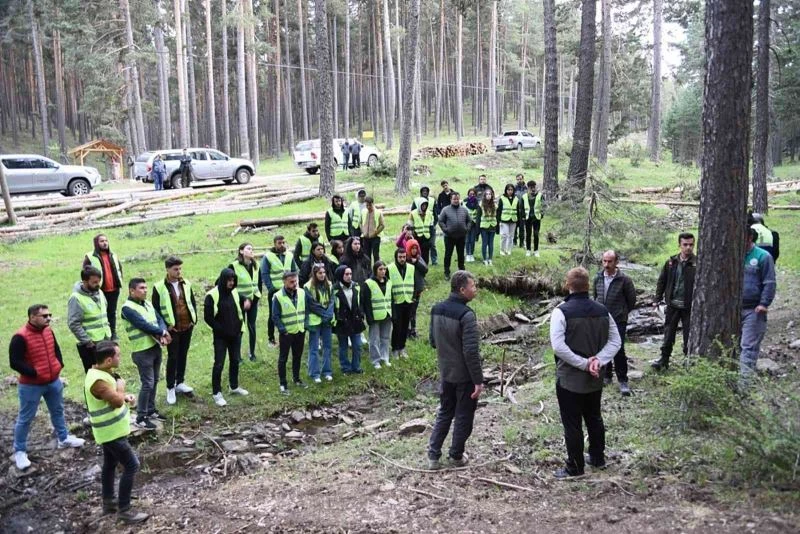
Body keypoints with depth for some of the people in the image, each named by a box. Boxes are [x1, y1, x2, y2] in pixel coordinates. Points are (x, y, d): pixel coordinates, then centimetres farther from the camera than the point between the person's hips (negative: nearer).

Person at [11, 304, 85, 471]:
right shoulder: (20, 337, -23)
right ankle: (19, 451, 20)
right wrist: (34, 373, -23)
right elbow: (15, 362, -23)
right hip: (31, 386, -7)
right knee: (25, 418, 6)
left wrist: (59, 365, 2)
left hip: (53, 381, 7)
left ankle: (64, 438, 41)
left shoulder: (48, 331, 0)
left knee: (58, 411, 22)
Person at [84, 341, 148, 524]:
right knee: (131, 465, -5)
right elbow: (117, 401, -31)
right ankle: (124, 510, 2)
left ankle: (108, 502, 36)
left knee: (110, 464, 21)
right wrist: (121, 386, -13)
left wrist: (127, 397, -4)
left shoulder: (103, 372, 2)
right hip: (111, 431, -10)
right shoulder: (97, 380, -30)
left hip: (111, 429, 10)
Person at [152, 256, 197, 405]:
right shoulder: (159, 287, -11)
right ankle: (170, 388, 12)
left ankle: (180, 382, 28)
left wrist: (194, 319, 4)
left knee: (183, 355, 14)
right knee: (173, 357, 1)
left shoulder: (186, 284, 3)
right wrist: (165, 326, -10)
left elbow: (193, 302, 13)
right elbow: (155, 309, -7)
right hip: (172, 328, -4)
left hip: (187, 326, 4)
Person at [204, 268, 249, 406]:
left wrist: (240, 326, 6)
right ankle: (216, 393, 9)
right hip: (221, 336, -5)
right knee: (219, 364, -2)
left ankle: (234, 386, 33)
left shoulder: (235, 292, 2)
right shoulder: (212, 295, -14)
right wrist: (221, 330, -14)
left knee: (235, 361, 16)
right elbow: (208, 317, -13)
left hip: (236, 334, 5)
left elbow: (241, 309, 16)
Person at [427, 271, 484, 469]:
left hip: (445, 373, 6)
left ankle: (433, 455, 18)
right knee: (463, 417, 11)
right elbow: (471, 352, -24)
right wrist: (478, 380, -18)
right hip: (465, 376, -6)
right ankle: (456, 456, 24)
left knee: (444, 413, 19)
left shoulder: (437, 309, 0)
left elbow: (433, 341, 11)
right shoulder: (466, 315, -24)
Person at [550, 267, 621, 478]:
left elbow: (558, 346, -24)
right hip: (595, 379, 6)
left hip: (569, 378, -6)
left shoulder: (561, 311, -17)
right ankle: (598, 458, 37)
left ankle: (575, 467, 16)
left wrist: (584, 364, -18)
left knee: (572, 424, 6)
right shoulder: (602, 310, 0)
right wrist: (598, 360, -11)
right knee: (594, 418, 23)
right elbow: (615, 341, -1)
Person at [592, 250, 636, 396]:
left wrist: (623, 312, 8)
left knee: (618, 350, -8)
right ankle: (606, 375, 27)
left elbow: (632, 299, 0)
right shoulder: (598, 278, 2)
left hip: (618, 321, -4)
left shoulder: (624, 279, -11)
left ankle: (623, 380, 4)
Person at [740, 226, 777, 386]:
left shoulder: (763, 256, -5)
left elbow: (769, 283, -6)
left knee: (749, 347, -6)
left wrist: (764, 303, -15)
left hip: (753, 311, -5)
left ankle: (744, 382, -9)